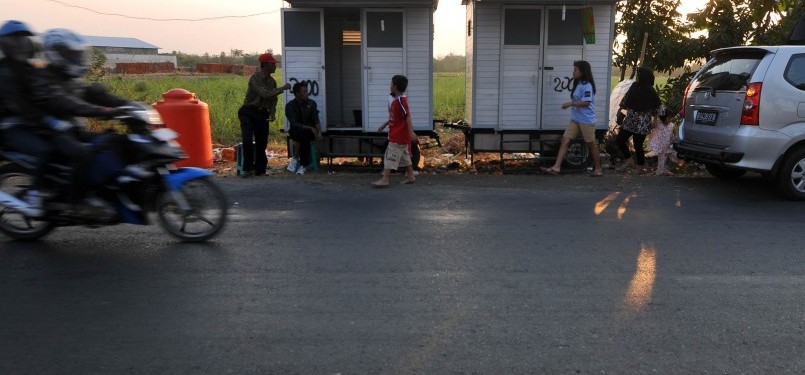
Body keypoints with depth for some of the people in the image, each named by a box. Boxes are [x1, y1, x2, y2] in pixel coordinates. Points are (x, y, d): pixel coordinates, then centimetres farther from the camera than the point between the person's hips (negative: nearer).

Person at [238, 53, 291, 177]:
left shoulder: (272, 81, 8)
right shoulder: (255, 78, -14)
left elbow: (273, 99, 11)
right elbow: (265, 94, -24)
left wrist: (272, 113, -5)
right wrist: (282, 88, -18)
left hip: (262, 113, 6)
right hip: (249, 112, -6)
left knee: (262, 142, 6)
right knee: (247, 139, -17)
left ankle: (260, 169, 17)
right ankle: (248, 168, -4)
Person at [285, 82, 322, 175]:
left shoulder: (311, 103, 2)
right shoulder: (290, 106, -7)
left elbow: (316, 121, -3)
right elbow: (294, 124, -17)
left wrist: (319, 132, -22)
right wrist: (310, 128, -27)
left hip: (309, 132, 1)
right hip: (296, 132, -1)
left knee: (305, 139, -34)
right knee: (301, 133, -37)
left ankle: (303, 165, -23)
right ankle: (295, 158, -22)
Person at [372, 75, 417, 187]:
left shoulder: (400, 100, -17)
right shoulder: (397, 100, 14)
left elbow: (407, 116, -24)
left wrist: (411, 132, -28)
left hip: (398, 136, -10)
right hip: (399, 135, 10)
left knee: (390, 157, -10)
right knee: (405, 156, 15)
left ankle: (385, 179, -10)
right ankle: (410, 176, 22)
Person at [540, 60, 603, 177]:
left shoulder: (587, 86, -15)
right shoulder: (577, 85, 13)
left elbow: (586, 102, -23)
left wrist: (570, 103, -21)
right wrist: (571, 104, 8)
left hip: (586, 120, -9)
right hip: (575, 120, 9)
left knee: (591, 144, 4)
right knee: (565, 140, -3)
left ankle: (598, 169, 19)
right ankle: (556, 167, -9)